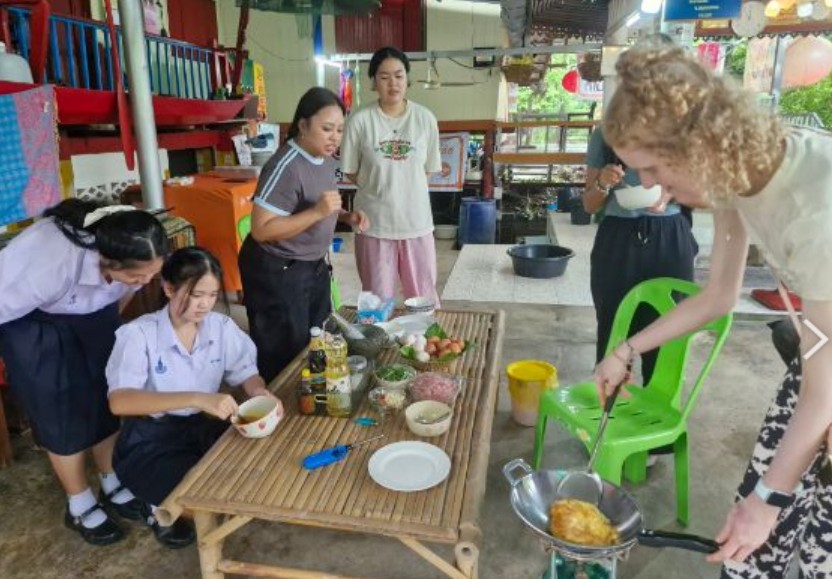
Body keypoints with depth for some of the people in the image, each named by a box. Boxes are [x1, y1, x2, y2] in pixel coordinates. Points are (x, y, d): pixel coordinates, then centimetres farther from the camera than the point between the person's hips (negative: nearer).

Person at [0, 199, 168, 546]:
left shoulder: (133, 254, -27)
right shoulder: (52, 263, -43)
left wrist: (109, 321, 13)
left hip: (92, 310, 5)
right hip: (32, 319, -4)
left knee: (105, 398, 7)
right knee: (62, 410, -1)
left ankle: (114, 488, 25)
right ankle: (80, 508, 18)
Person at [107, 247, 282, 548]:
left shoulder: (222, 326, -6)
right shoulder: (138, 334, -19)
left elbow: (246, 372, 0)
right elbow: (119, 401, -30)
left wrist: (260, 392, -26)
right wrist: (197, 399, -42)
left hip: (205, 427, 5)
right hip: (151, 440, -4)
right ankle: (160, 507, 11)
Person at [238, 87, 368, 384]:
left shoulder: (326, 159, 3)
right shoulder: (286, 167, -24)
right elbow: (261, 230, -26)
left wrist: (345, 216, -2)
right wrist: (316, 212, -31)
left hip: (314, 266, 9)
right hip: (277, 272, -9)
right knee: (285, 356, 4)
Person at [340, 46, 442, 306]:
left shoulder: (425, 118, -2)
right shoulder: (360, 120, -7)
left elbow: (429, 169, 6)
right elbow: (351, 172, 0)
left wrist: (402, 185, 1)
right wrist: (380, 188, -2)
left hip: (416, 220, 1)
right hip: (374, 221, -1)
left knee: (424, 298, 12)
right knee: (377, 299, 12)